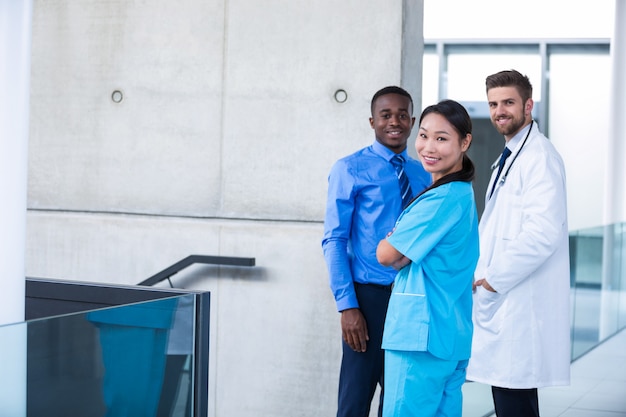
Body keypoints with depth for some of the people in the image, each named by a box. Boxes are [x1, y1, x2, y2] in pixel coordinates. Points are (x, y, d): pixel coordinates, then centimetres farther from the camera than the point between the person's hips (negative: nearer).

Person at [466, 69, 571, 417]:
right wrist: (484, 275, 13)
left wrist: (494, 280, -16)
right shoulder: (510, 157, 20)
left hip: (521, 306, -10)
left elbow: (543, 233, -22)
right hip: (501, 303, 10)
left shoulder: (539, 157, -12)